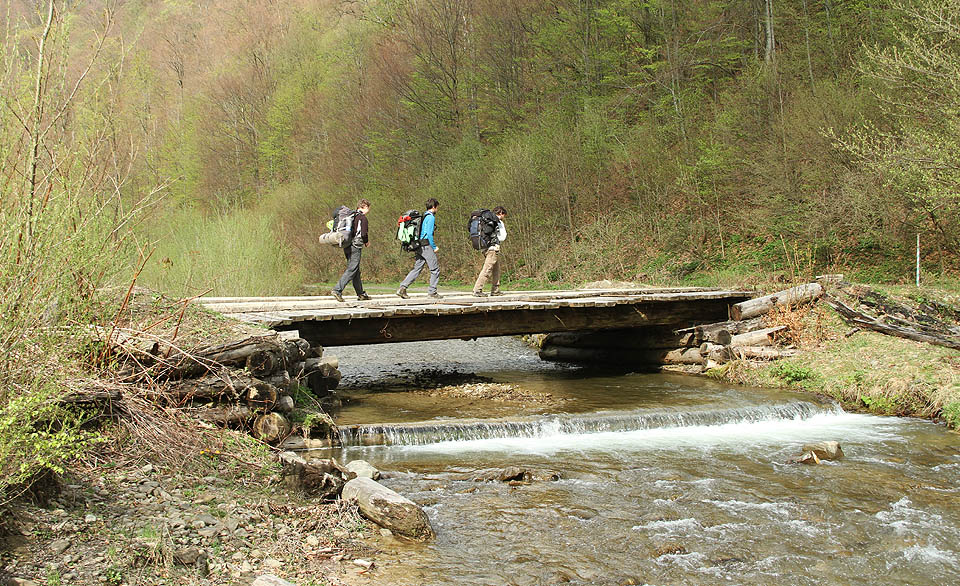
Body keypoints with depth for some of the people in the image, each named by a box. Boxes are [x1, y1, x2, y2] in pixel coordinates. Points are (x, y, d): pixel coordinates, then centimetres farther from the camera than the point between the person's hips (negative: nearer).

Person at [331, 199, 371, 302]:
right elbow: (363, 234, -18)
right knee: (351, 270, -9)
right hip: (355, 247, -9)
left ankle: (361, 294, 20)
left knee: (356, 271, 14)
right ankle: (337, 290, -19)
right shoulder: (362, 217, -10)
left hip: (347, 246, 9)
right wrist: (366, 242, 4)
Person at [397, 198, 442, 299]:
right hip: (426, 246, -9)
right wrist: (434, 247, -10)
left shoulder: (423, 216, 18)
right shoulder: (431, 217, -10)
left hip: (419, 247, 9)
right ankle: (432, 292, 3)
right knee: (435, 269, 1)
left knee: (417, 269, 8)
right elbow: (429, 234, -17)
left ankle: (402, 288, -2)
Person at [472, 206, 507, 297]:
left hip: (484, 247, 9)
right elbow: (502, 238, -5)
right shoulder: (499, 223, -6)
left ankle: (495, 290, 19)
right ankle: (477, 290, -14)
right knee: (487, 270, -9)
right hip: (493, 248, -9)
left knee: (496, 269, 17)